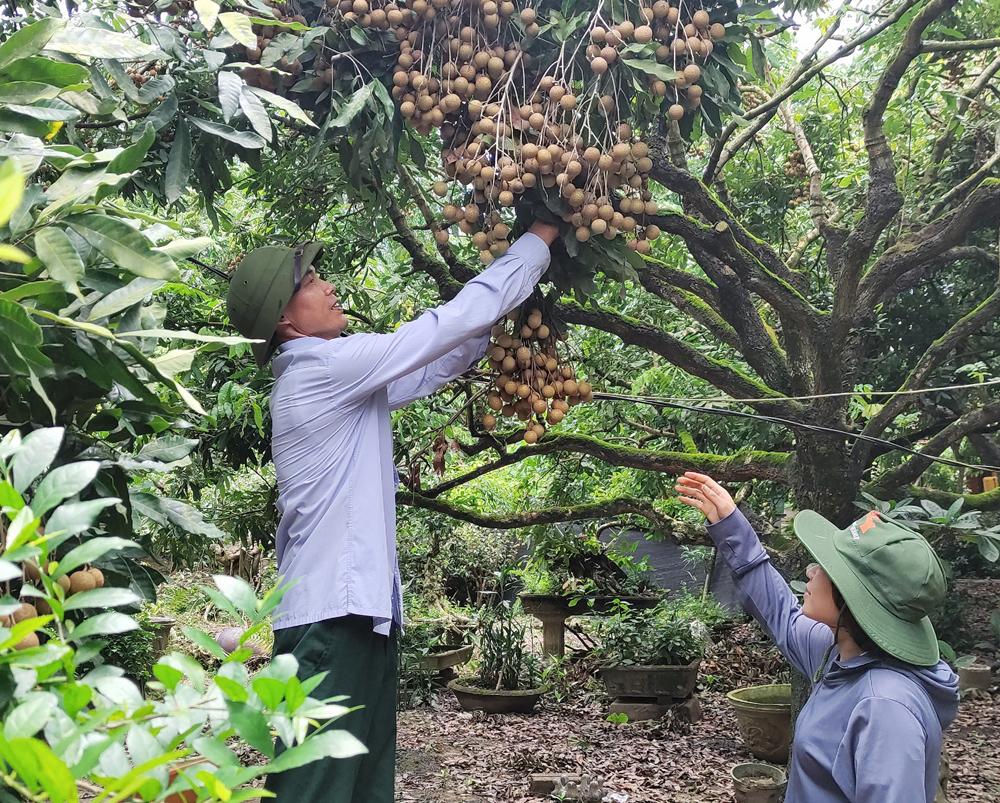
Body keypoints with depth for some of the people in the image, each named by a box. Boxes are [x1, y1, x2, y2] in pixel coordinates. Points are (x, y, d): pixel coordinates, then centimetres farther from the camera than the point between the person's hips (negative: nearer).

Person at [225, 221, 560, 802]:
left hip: (359, 606, 10)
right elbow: (458, 319, -11)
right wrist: (537, 241, -1)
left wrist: (495, 319, 13)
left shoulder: (337, 380, 16)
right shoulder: (327, 367, -12)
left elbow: (436, 367, 22)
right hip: (333, 611, -10)